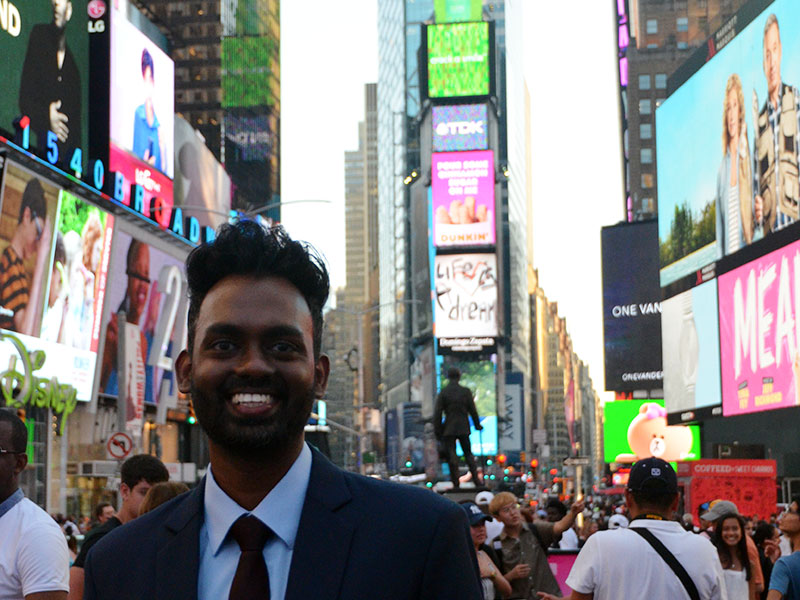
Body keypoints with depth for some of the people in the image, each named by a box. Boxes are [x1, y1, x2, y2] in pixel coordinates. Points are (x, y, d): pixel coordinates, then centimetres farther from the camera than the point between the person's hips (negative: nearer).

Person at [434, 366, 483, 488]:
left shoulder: (443, 393, -5)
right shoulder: (466, 391, -2)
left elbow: (437, 413, -6)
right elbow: (472, 410, 2)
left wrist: (437, 431, 0)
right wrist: (477, 425, 15)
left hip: (449, 429, -2)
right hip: (463, 428, 2)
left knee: (452, 456, 1)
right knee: (468, 454, 12)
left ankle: (456, 483, -1)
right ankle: (476, 479, 8)